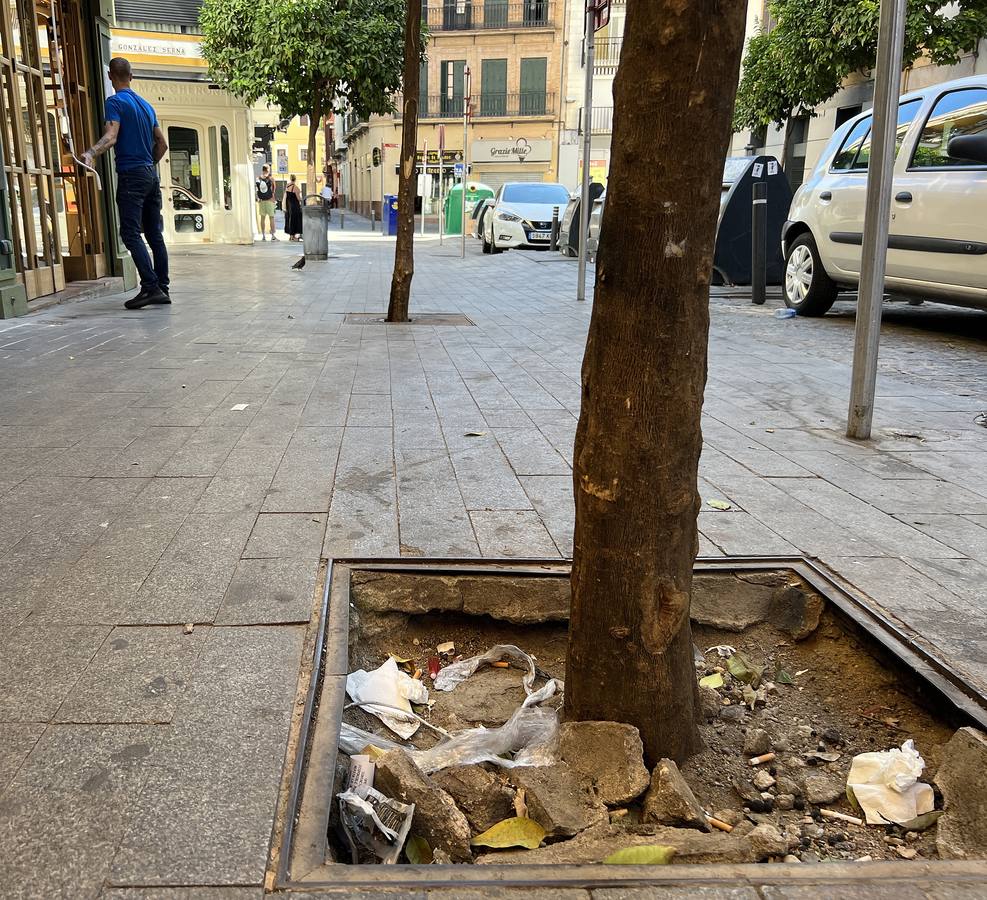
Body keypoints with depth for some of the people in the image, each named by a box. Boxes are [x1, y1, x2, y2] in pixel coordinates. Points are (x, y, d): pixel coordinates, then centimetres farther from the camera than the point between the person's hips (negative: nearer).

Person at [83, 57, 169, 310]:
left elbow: (110, 137, -21)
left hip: (130, 175, -7)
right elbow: (162, 144, 21)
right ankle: (163, 289, 7)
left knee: (131, 234, -9)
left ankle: (151, 288, -19)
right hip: (151, 175, 7)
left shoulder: (115, 102, -5)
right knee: (155, 234, 7)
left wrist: (90, 153, -35)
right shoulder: (146, 104, 17)